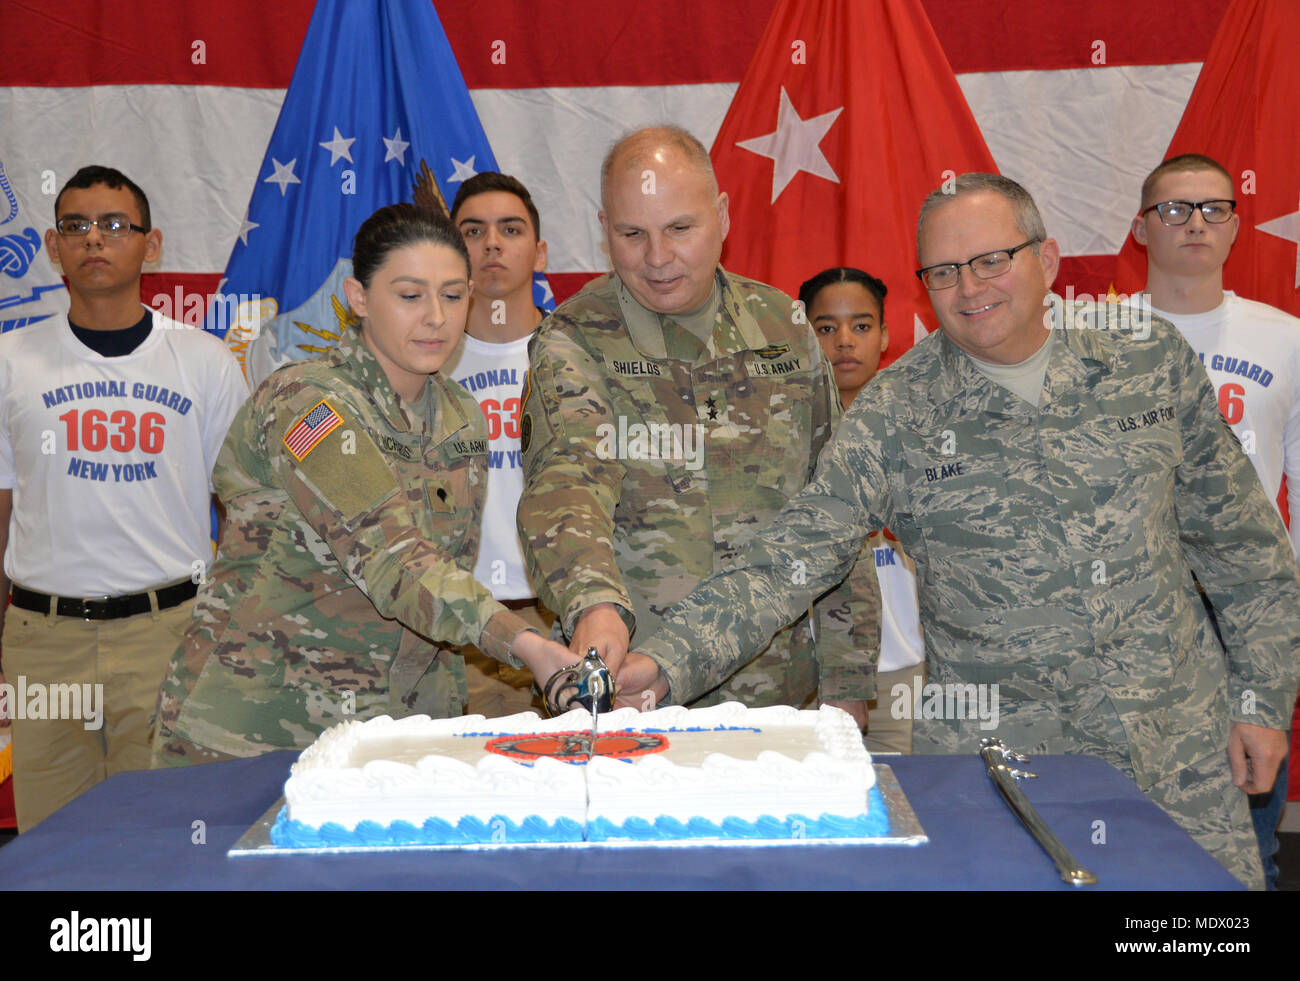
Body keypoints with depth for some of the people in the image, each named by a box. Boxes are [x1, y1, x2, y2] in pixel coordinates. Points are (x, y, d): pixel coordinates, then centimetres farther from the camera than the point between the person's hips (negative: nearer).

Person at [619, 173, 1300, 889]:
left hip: (1183, 749, 3)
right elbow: (789, 560, -14)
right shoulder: (894, 415, -8)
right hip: (993, 755, -2)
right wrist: (668, 662, -28)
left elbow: (1238, 541, 7)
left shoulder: (1152, 361, -1)